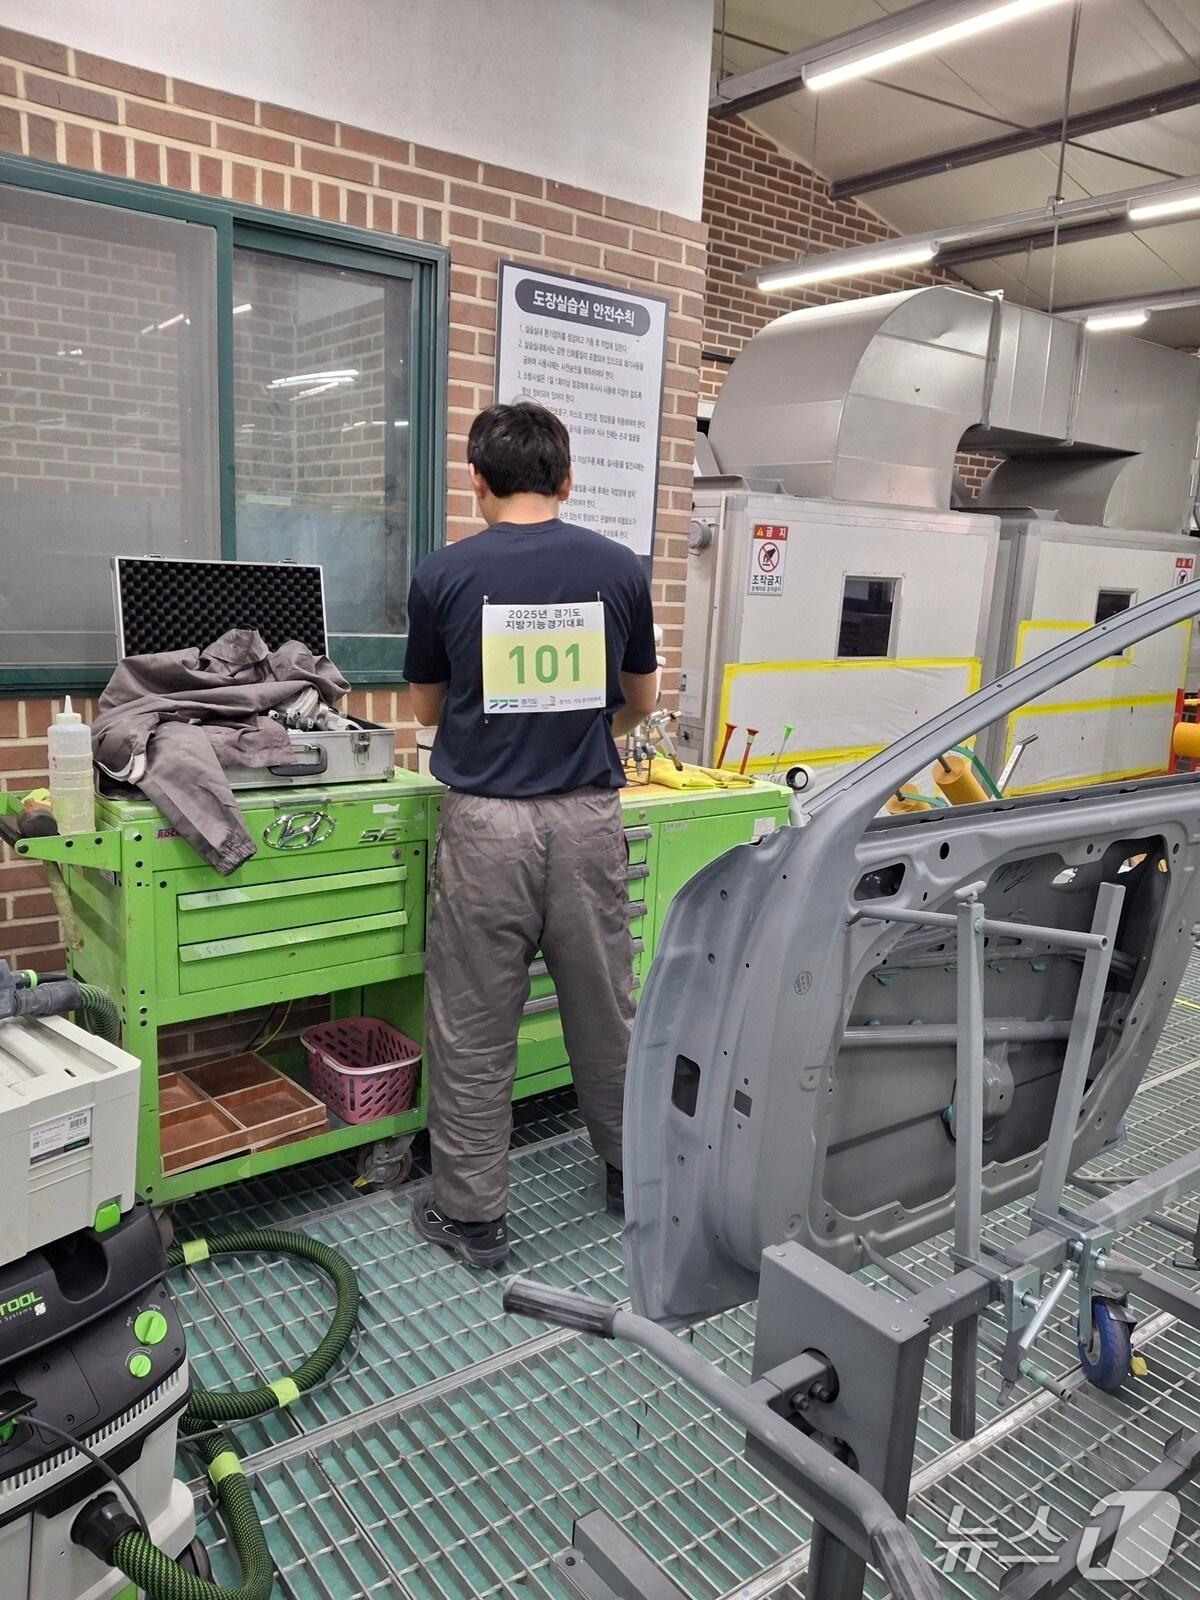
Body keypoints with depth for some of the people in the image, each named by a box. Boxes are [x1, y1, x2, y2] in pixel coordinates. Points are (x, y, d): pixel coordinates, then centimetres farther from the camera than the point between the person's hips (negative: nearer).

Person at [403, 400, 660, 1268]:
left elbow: (429, 709, 9)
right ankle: (631, 1172, 36)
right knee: (606, 1012, 18)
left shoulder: (444, 573, -3)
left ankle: (473, 1213, 21)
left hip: (486, 821, -2)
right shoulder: (619, 567, 1)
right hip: (586, 817, 3)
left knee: (473, 1029, 9)